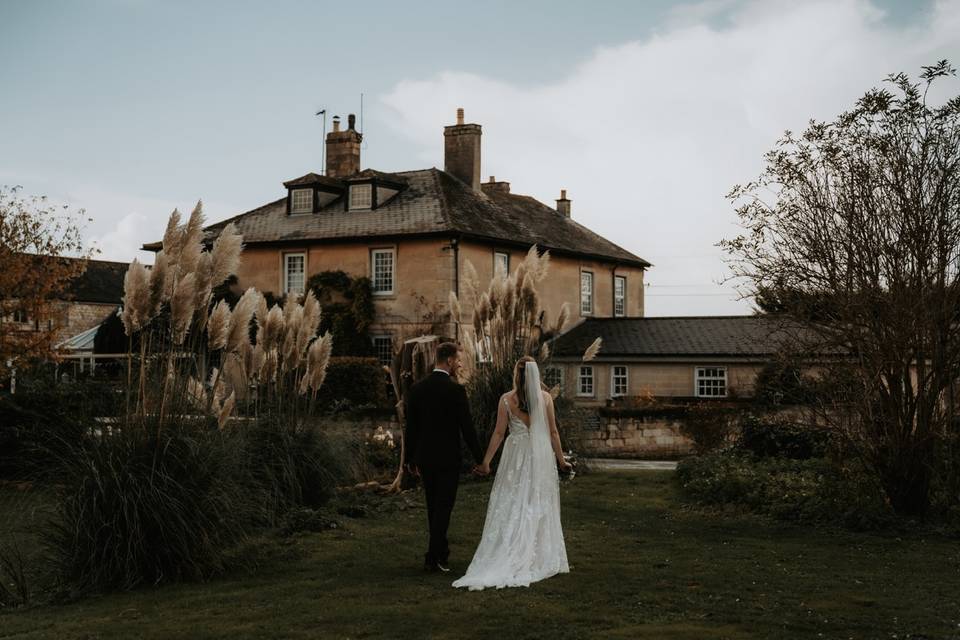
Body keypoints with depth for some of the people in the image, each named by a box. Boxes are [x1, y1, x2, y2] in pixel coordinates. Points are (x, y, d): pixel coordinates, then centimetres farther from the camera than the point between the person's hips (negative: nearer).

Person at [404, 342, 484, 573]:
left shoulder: (417, 388, 2)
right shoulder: (455, 390, -14)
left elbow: (410, 426, 7)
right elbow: (467, 427, -13)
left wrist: (410, 458, 15)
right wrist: (479, 459, -4)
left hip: (424, 458, 6)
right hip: (448, 458, -6)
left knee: (433, 506, 17)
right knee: (443, 507, 0)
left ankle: (440, 551, 28)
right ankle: (434, 557, -3)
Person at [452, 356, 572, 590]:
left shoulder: (507, 399, -4)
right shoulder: (546, 398, -2)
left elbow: (499, 433, -4)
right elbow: (553, 432, 2)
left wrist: (486, 460, 3)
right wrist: (560, 459, 12)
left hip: (516, 456, -1)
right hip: (541, 456, 1)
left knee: (511, 508, 4)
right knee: (540, 508, 8)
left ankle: (508, 560, 2)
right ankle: (541, 559, 12)